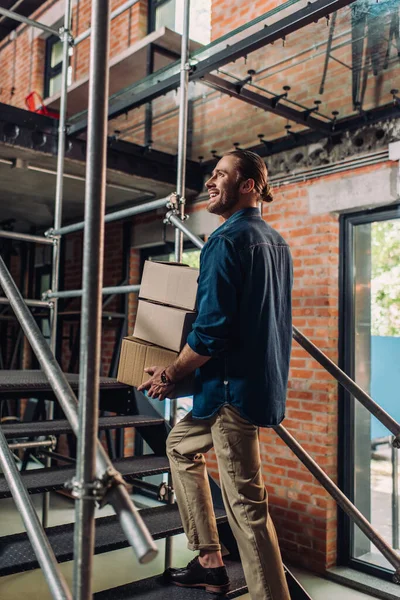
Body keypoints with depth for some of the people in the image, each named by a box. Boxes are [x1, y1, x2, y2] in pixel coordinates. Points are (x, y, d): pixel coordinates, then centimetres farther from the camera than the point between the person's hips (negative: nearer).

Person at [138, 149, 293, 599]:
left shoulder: (226, 241, -16)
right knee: (181, 443, 24)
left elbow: (211, 331, -22)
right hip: (264, 380, 10)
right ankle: (209, 562, 30)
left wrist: (170, 374, -7)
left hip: (235, 387, -10)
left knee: (245, 502, -2)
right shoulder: (276, 241, 13)